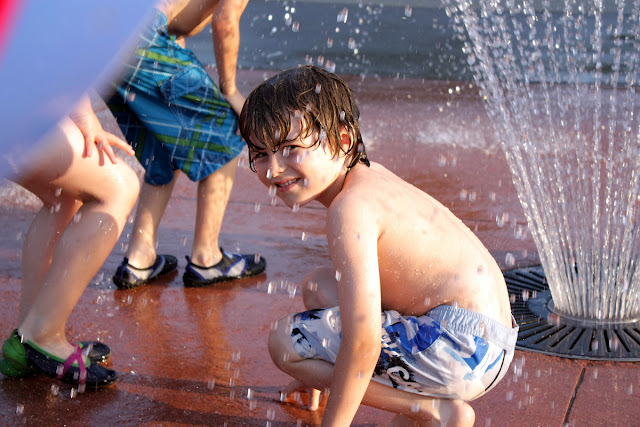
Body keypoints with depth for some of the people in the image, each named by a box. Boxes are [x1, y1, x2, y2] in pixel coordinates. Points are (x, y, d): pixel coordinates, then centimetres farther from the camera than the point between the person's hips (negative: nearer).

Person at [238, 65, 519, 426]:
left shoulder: (350, 209, -19)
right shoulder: (369, 175, 10)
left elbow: (363, 341, -23)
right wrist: (323, 371, 33)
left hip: (463, 346, -10)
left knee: (286, 342, -8)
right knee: (318, 286, 20)